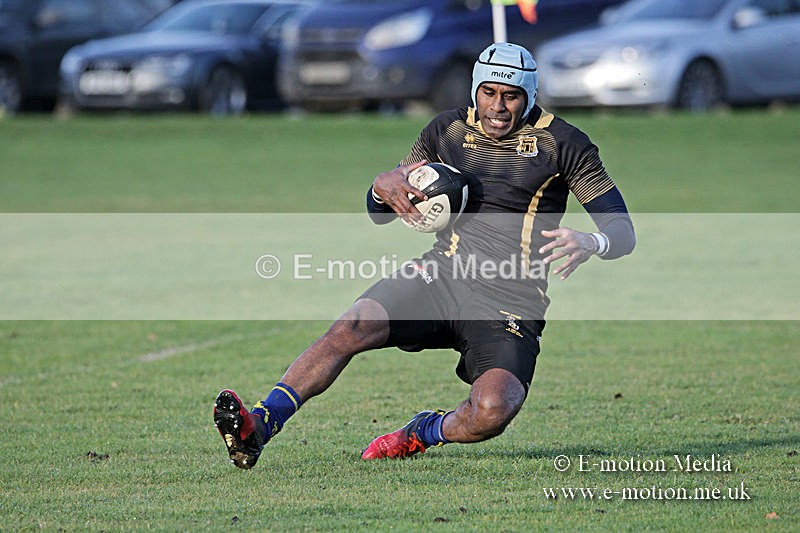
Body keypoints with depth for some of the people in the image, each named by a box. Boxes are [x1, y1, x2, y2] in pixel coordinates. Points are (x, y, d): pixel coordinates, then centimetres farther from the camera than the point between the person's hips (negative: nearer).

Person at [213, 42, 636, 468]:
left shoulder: (562, 144, 0)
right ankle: (259, 427, -25)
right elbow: (378, 213, 20)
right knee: (349, 329, -24)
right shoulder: (448, 130, 11)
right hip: (441, 275, 3)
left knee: (492, 411, -28)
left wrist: (589, 243, -26)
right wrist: (383, 186, -6)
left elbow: (623, 232, -1)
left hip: (510, 303, -3)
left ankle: (425, 433, 4)